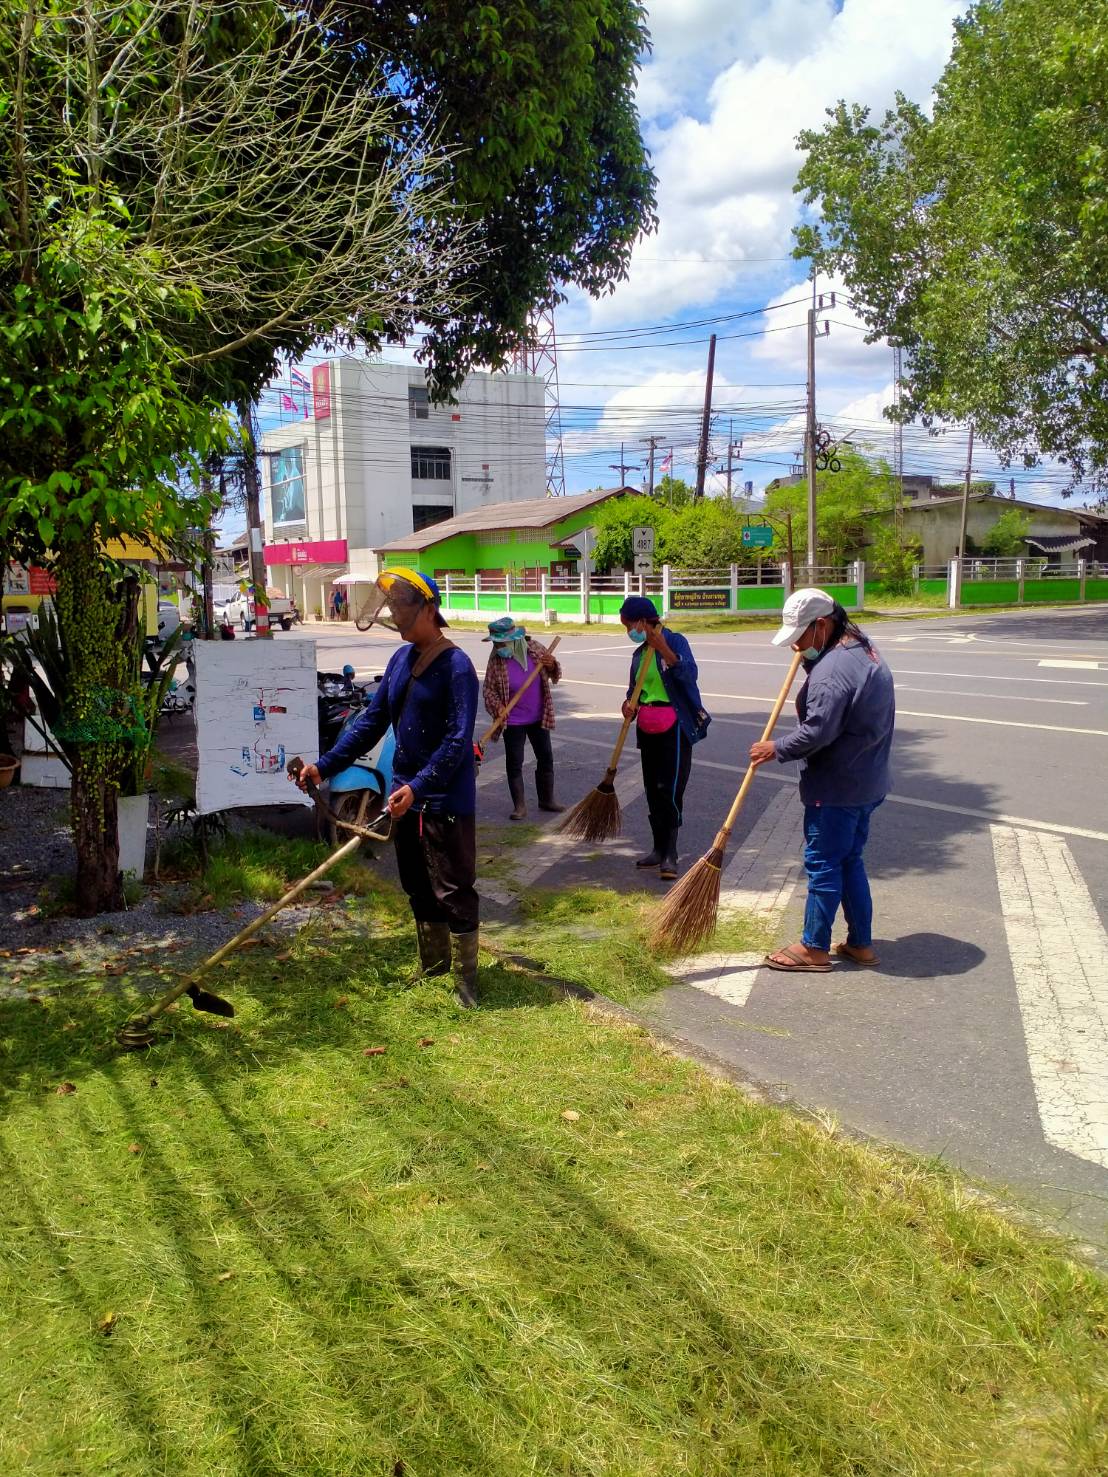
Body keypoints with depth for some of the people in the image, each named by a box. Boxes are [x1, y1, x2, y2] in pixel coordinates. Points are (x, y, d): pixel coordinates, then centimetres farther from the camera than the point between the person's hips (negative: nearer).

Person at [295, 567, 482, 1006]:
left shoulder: (456, 666, -16)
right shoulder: (400, 659, 8)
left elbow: (458, 739, -22)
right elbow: (373, 720, 12)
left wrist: (419, 786, -31)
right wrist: (325, 764, 7)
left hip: (446, 800, -8)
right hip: (406, 794, 8)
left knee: (453, 890, 0)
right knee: (419, 888, 19)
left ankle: (465, 979, 13)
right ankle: (432, 965, 36)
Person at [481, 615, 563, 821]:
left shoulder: (536, 649, -7)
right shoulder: (496, 659, -13)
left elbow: (555, 675, 6)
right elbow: (488, 689, -6)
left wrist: (552, 665, -16)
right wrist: (497, 705, -24)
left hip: (538, 717, 3)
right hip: (513, 721, -3)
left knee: (546, 758, 13)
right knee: (514, 763, 0)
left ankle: (547, 800, 29)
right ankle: (519, 806, 11)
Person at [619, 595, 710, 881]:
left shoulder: (675, 642, -9)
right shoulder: (639, 653, 11)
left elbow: (689, 674, -25)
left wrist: (664, 648, -32)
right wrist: (628, 703, -3)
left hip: (674, 727, -7)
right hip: (647, 729, 7)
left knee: (671, 789, -9)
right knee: (652, 790, 11)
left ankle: (670, 854, -3)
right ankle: (659, 847, 22)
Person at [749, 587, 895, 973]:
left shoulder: (833, 669, -23)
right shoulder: (863, 650, 11)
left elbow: (817, 731, -25)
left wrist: (777, 748, -10)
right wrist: (808, 659, 7)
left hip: (836, 788, -10)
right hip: (867, 782, 10)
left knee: (823, 862, 1)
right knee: (850, 860, 17)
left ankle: (814, 948, 12)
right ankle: (860, 943, 25)